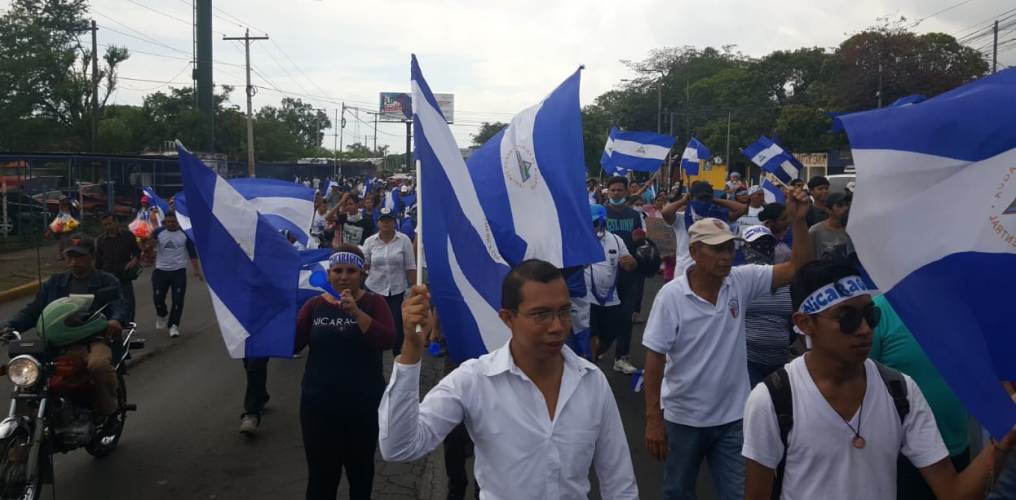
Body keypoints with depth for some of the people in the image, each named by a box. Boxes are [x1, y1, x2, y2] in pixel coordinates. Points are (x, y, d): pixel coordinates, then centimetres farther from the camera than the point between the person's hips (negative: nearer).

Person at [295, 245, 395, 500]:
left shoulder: (374, 302, -3)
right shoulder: (315, 304, 3)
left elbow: (387, 340, -18)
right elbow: (291, 345, -3)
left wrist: (356, 312, -29)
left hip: (364, 404, -1)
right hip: (319, 404, 1)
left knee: (360, 470, 18)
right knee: (321, 474, 5)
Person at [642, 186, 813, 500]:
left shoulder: (742, 281, -8)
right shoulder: (671, 295, -17)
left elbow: (799, 268, -11)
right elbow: (654, 360, -15)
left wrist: (798, 221, -25)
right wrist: (653, 419, -15)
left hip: (733, 416, 2)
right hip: (683, 417, -2)